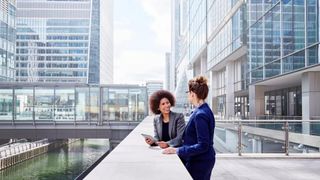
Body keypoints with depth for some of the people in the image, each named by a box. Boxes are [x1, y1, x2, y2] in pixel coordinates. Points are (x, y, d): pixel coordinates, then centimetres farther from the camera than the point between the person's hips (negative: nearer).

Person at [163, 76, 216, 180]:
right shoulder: (204, 110, 7)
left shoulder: (200, 115, -23)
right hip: (203, 160, 10)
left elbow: (203, 145, -24)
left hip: (199, 163, -9)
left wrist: (178, 151, -23)